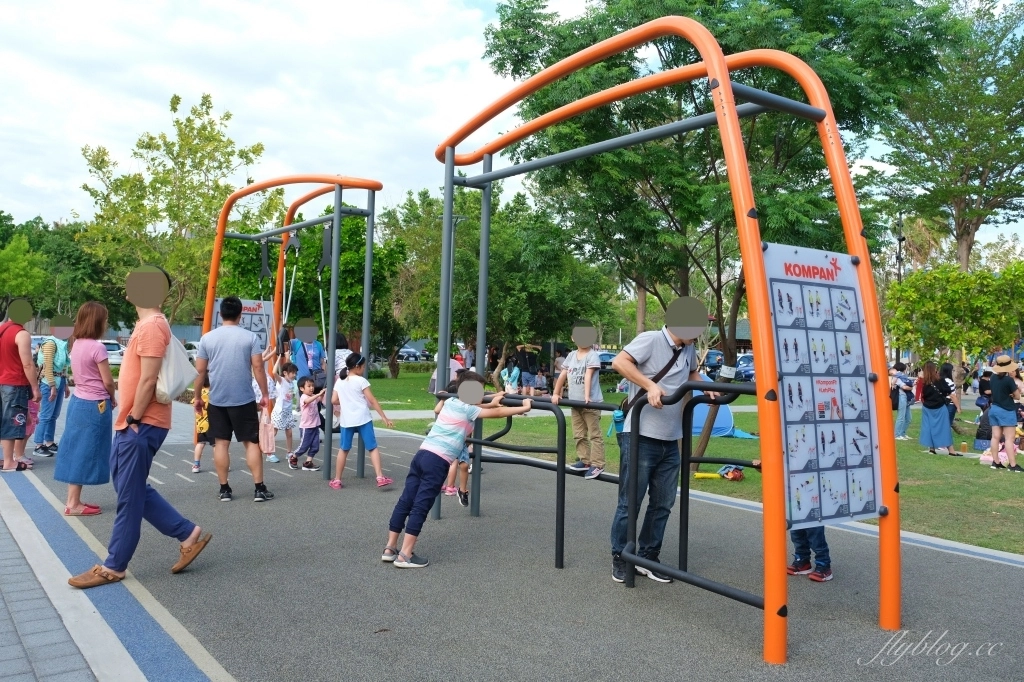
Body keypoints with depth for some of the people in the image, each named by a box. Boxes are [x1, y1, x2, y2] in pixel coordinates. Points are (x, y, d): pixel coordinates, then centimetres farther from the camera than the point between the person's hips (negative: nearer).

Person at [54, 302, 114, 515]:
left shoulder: (76, 344, 8)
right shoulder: (97, 347, -17)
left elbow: (82, 375, 12)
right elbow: (107, 381, -14)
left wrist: (108, 399, 11)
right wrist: (112, 399, 5)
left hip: (78, 401, 8)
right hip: (94, 405, -8)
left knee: (77, 450, 12)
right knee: (86, 453, -2)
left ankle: (73, 500, 18)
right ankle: (73, 504, 4)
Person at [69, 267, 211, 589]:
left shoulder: (151, 326, -17)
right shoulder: (150, 325, 15)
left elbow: (148, 380, -21)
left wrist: (134, 421, -16)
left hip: (141, 425, -10)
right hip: (134, 423, 10)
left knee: (129, 497, 1)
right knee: (133, 489, 16)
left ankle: (114, 566, 13)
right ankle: (188, 535, 19)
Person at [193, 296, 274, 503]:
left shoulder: (207, 338, 1)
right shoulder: (250, 337, -5)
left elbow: (200, 371, 3)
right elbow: (258, 368, -7)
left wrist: (197, 397, 13)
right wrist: (264, 394, 2)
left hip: (217, 400, 2)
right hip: (244, 400, -2)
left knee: (221, 443, 9)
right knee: (252, 442, 4)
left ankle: (224, 489, 12)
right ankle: (260, 489, 3)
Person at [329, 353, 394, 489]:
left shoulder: (339, 382, 8)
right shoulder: (361, 381, -6)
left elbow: (334, 401, 5)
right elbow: (372, 401, -8)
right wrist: (384, 417, -6)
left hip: (347, 421, 4)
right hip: (363, 419, -4)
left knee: (343, 450, 15)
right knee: (373, 448, 1)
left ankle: (337, 480, 18)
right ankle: (380, 477, -6)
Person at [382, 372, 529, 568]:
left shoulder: (450, 402, 18)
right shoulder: (467, 410, -2)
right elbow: (496, 413, -4)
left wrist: (492, 403, 36)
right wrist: (523, 408, 0)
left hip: (422, 454, 8)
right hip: (437, 461, -8)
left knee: (405, 502, 10)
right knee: (420, 507, -5)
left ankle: (390, 549, 17)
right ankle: (405, 556, -2)